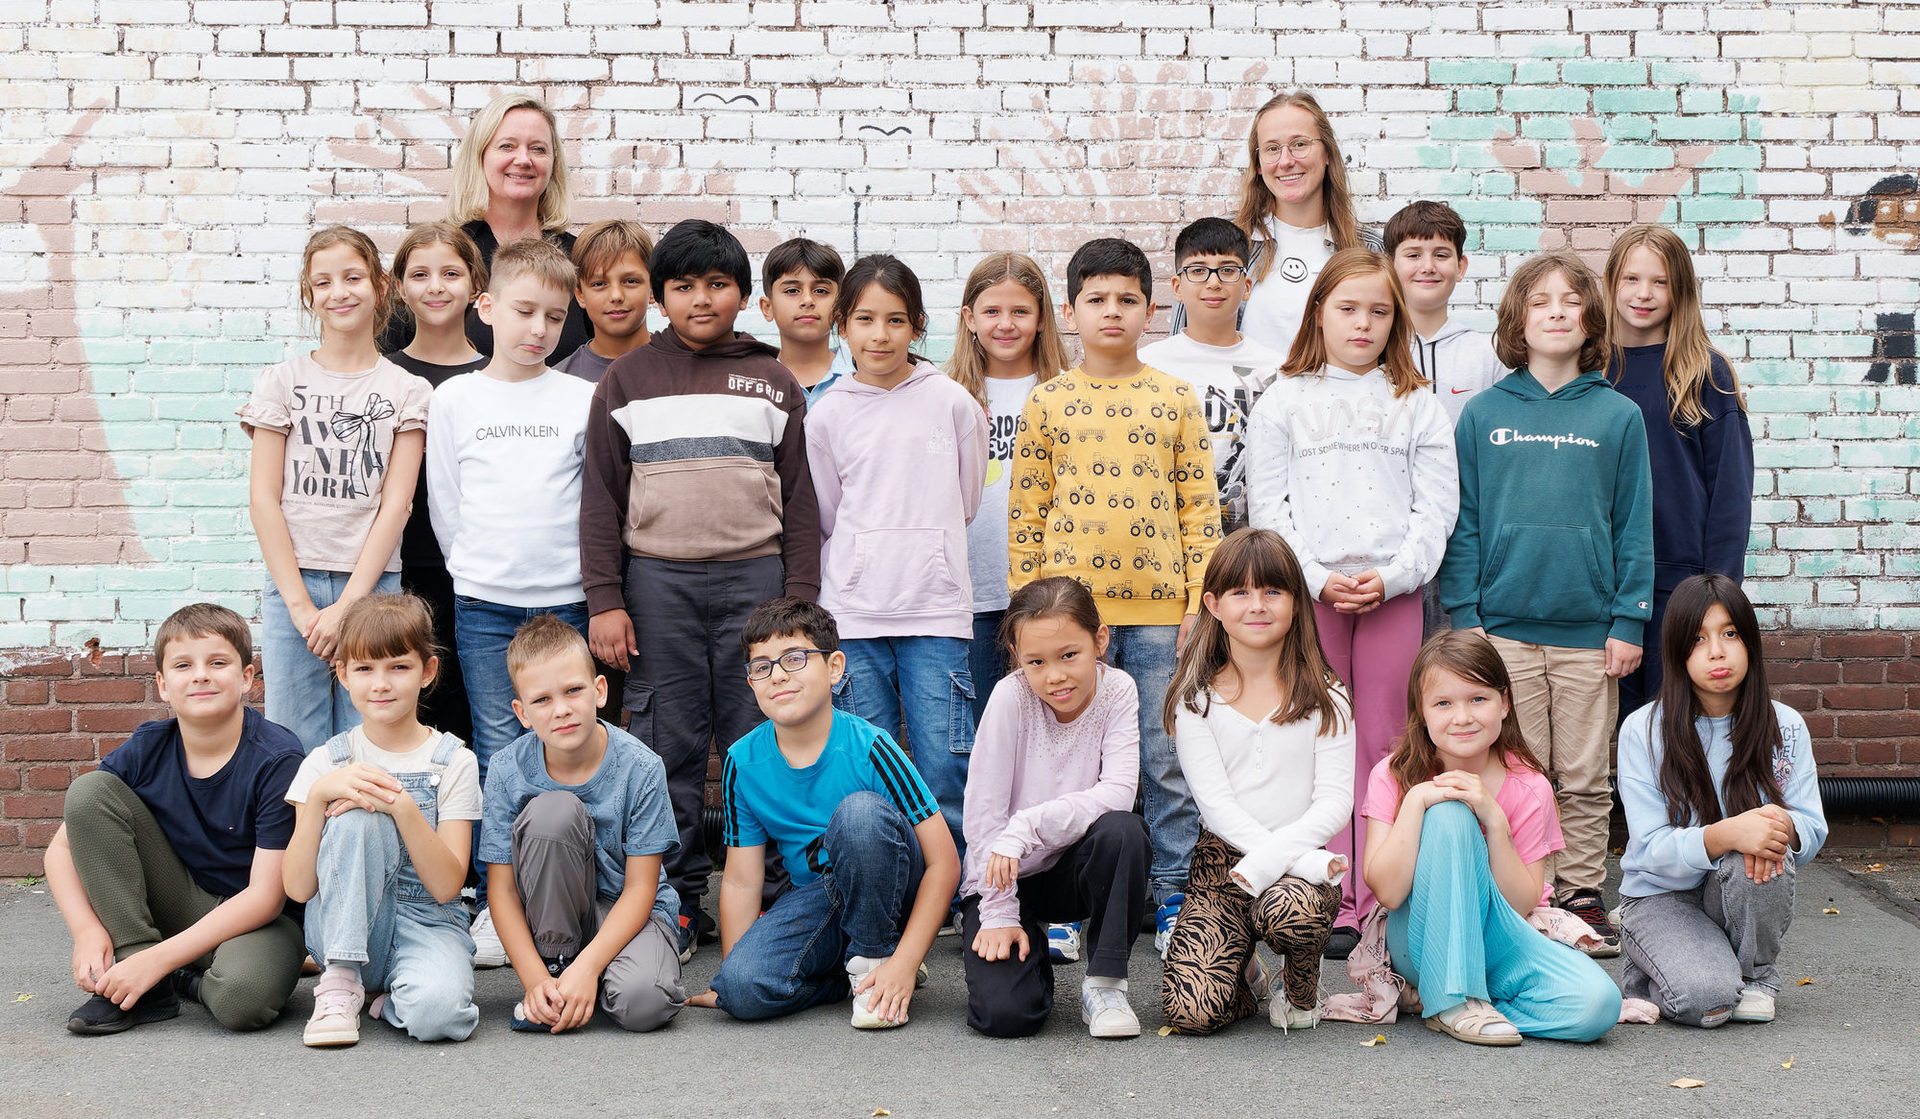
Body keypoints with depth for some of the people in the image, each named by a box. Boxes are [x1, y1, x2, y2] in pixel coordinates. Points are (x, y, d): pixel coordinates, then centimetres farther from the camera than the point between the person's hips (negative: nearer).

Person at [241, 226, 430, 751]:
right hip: (292, 585, 0)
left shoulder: (407, 390, 5)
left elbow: (394, 506, -2)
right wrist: (299, 604, -7)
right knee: (297, 748, 0)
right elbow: (264, 498, 1)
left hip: (373, 586, 0)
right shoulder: (282, 382, 5)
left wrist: (347, 605, -10)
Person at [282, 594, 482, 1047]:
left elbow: (446, 886, -9)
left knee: (437, 1011, -37)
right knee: (355, 816, -27)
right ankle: (340, 981, -17)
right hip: (344, 930, 2)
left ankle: (393, 996, -1)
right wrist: (318, 795, -19)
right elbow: (298, 888, -6)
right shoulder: (327, 762, 3)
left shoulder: (452, 762, 0)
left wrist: (404, 807, -23)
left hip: (427, 924, -1)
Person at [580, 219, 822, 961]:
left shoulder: (773, 382, 11)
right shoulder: (627, 381, 8)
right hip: (658, 582, 0)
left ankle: (769, 895, 8)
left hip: (756, 576, 1)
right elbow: (602, 496, 6)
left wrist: (800, 602, 2)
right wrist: (604, 599, -2)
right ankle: (676, 899, 9)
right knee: (668, 747, 1)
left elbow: (799, 499, 10)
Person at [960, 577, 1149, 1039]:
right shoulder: (1012, 697, -18)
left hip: (1075, 869, 2)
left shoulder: (1116, 691, -11)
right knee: (1005, 1013, -23)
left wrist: (1026, 826, -32)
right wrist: (999, 914, -19)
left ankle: (1104, 984, -14)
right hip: (1005, 878, -2)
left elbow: (1118, 792, -24)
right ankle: (1032, 946, 14)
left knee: (1122, 831, -33)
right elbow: (982, 814, -17)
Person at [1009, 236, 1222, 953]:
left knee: (1167, 760, 4)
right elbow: (1025, 512, 6)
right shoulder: (1048, 402, 5)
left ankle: (1173, 895, 13)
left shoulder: (1175, 399, 6)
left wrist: (1199, 601, -1)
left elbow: (1200, 506, 5)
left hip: (1158, 606, 0)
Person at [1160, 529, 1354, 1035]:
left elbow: (1335, 801, -3)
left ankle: (1300, 987, -1)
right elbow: (1215, 802, -6)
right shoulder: (1197, 699, 3)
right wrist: (1303, 859, -18)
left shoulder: (1324, 698, 5)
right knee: (1189, 1009, -21)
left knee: (1291, 910, -38)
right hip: (1221, 859, 0)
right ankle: (1242, 975, 18)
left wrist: (1271, 856, -21)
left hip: (1301, 858, 0)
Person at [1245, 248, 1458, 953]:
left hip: (1395, 595, 1)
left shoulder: (1417, 406, 10)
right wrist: (1317, 578, -10)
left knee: (1385, 747, 2)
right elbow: (1268, 507, 2)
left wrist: (1391, 577, -11)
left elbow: (1436, 507, 4)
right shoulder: (1284, 402, 8)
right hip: (1308, 593, -1)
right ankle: (1331, 904, 5)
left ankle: (1381, 903, 7)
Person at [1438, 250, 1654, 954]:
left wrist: (1629, 620, -2)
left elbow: (1634, 525, 4)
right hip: (1504, 625, 0)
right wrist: (1464, 615, -2)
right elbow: (1462, 521, 5)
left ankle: (1583, 896, 17)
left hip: (1590, 630, 0)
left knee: (1586, 778, 6)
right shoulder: (1483, 415, 4)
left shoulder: (1618, 416, 4)